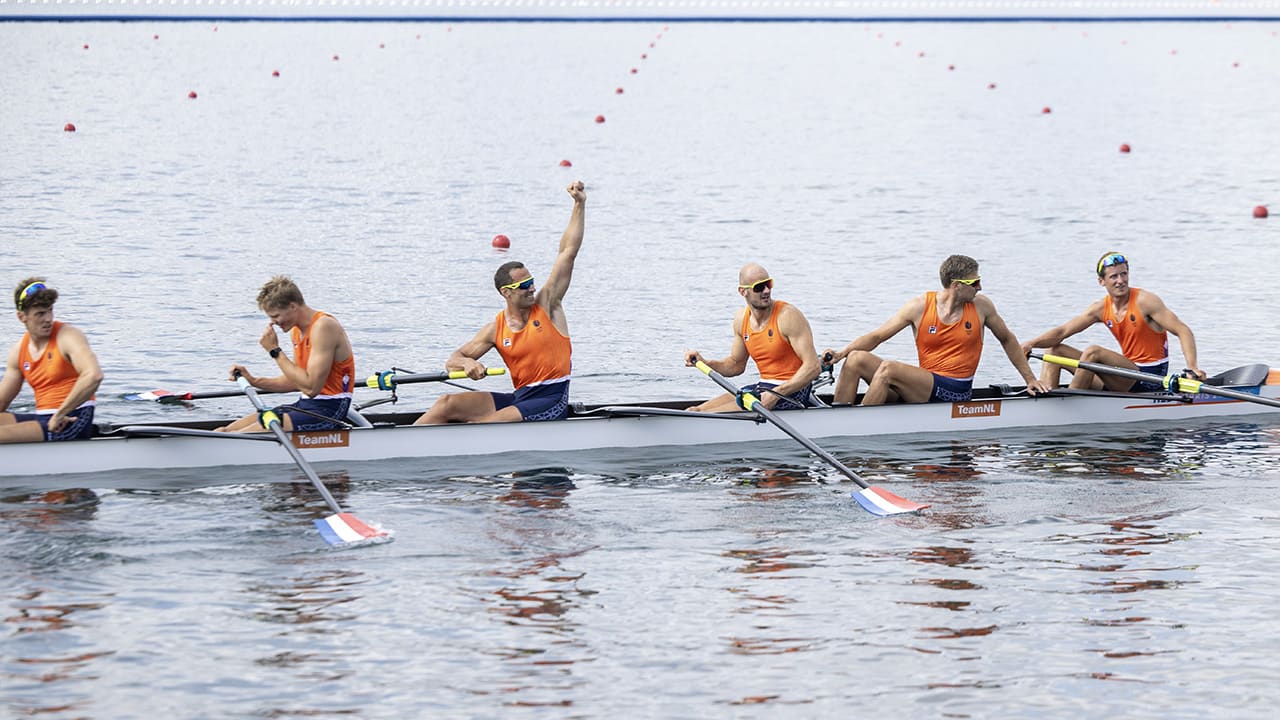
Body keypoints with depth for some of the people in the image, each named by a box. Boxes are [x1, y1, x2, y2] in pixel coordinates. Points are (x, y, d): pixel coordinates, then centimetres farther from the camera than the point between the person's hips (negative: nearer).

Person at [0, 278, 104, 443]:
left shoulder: (68, 336, -9)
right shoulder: (19, 351, 12)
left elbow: (94, 375, -27)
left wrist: (60, 415, -23)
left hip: (72, 422, -7)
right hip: (42, 417, 7)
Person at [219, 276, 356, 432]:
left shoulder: (323, 327, -17)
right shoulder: (296, 330, 12)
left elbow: (311, 387, -23)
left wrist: (275, 351, -17)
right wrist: (253, 380, 6)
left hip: (329, 408, -9)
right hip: (305, 404, 9)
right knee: (225, 431, -1)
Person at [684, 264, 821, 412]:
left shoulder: (788, 315, -15)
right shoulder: (741, 319, 6)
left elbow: (813, 367, -19)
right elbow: (736, 365, 19)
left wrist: (777, 394, -28)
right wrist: (704, 363, 0)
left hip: (792, 392, -7)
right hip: (763, 387, 7)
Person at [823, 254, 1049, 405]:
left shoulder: (981, 306, 2)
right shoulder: (920, 307, 0)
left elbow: (1007, 340, 18)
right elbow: (877, 336, 2)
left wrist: (1030, 379, 22)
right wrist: (842, 353, -13)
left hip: (956, 392, -3)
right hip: (924, 386, 3)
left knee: (888, 368, -30)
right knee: (856, 359, -16)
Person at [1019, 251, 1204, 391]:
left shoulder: (1144, 301, -11)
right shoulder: (1101, 308, 6)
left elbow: (1183, 331, -14)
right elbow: (1062, 331, 1)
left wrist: (1192, 367, -29)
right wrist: (1031, 343, -17)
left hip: (1149, 380, -7)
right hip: (1127, 378, 7)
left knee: (1093, 351, -29)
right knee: (1055, 350, 3)